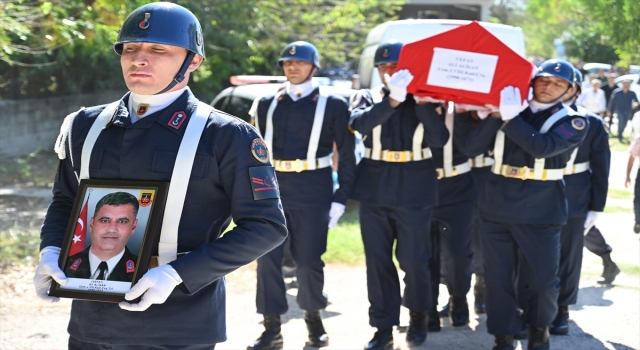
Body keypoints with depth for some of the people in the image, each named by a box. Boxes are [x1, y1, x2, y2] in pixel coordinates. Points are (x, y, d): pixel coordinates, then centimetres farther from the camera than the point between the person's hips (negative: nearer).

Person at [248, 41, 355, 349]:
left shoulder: (333, 106, 1)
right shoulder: (267, 105, 11)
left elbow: (347, 156, 1)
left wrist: (340, 199, -5)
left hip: (312, 193, -3)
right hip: (272, 190, 3)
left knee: (309, 260, 2)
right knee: (267, 260, 0)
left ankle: (314, 318, 24)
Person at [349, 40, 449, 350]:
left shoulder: (427, 99, 3)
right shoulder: (367, 98, 6)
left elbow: (439, 139, -12)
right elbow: (359, 123, -17)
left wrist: (422, 102, -18)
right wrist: (392, 100, -27)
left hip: (413, 190, -2)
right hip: (374, 189, 2)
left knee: (414, 261, 4)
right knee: (377, 261, 4)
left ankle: (418, 315, 28)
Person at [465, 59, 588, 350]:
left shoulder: (573, 123, -1)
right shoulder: (508, 111, 7)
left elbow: (542, 146, -20)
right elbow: (472, 147, -3)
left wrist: (511, 118, -22)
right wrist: (496, 115, -13)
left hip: (540, 213, -2)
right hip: (496, 208, 2)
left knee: (542, 279, 6)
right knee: (498, 278, 7)